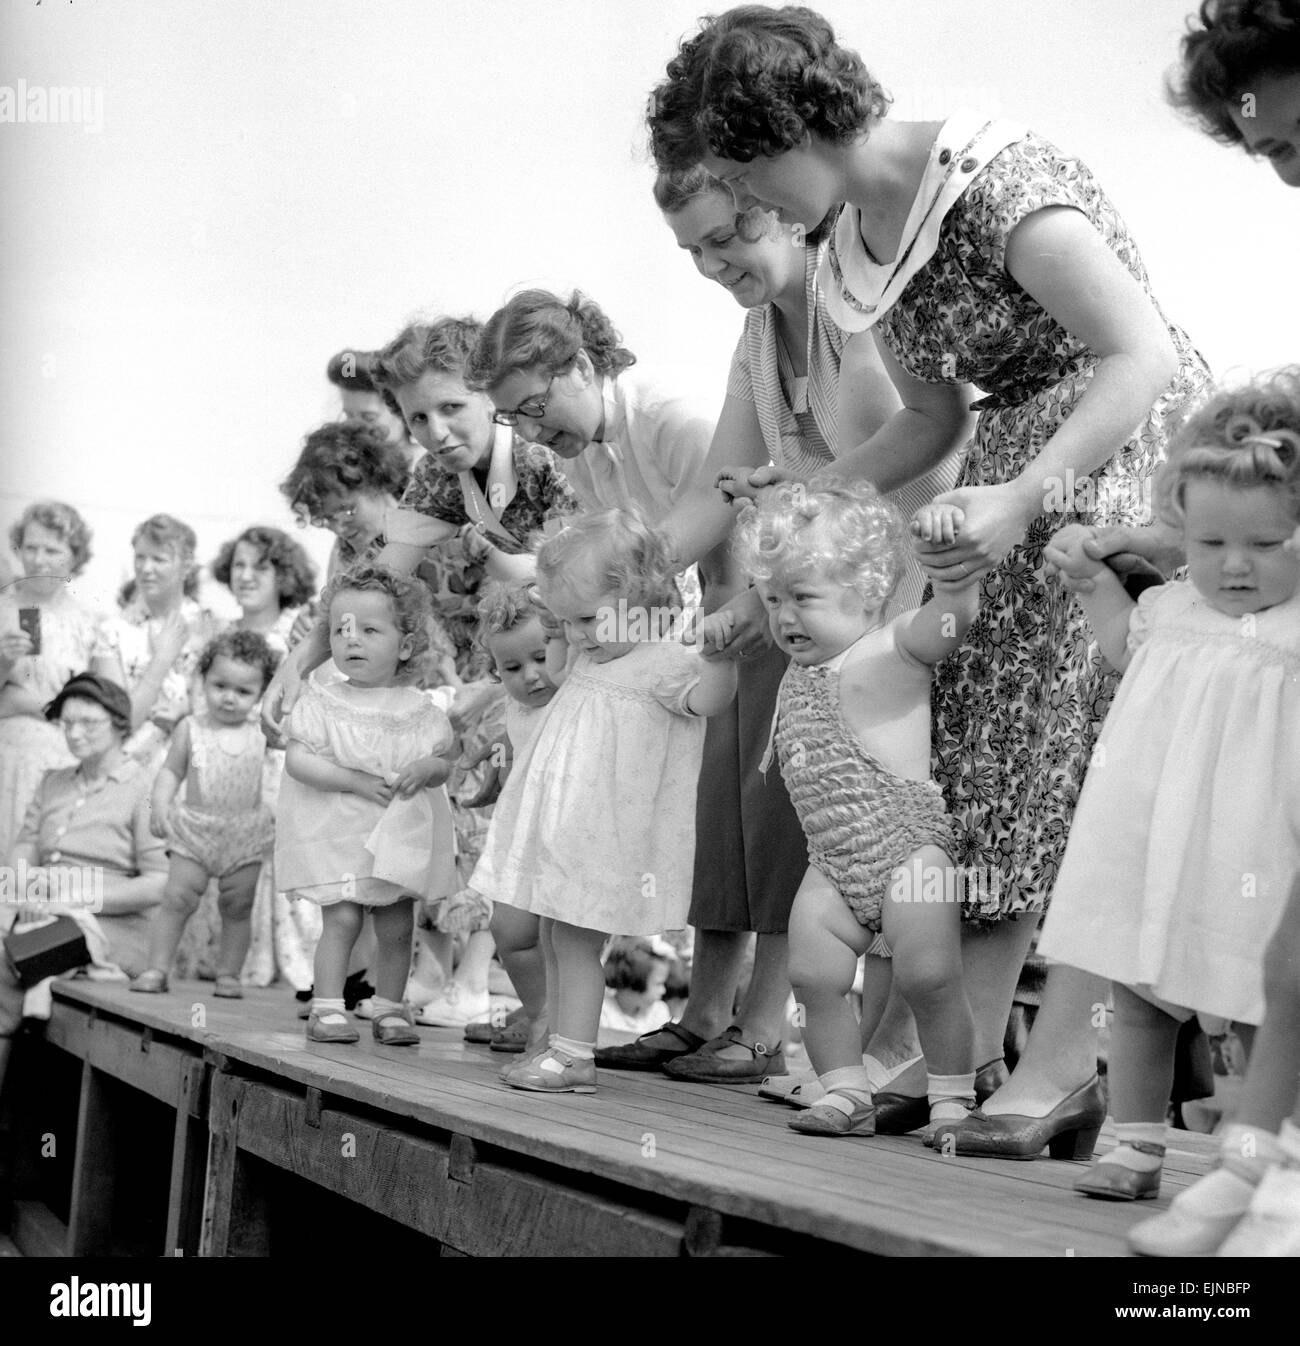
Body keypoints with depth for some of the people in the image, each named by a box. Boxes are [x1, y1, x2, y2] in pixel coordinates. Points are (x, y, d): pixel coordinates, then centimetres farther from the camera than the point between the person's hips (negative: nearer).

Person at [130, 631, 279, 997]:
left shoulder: (261, 733, 0)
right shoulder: (191, 728, 0)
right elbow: (171, 770, 3)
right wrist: (160, 805, -9)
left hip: (245, 836, 1)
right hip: (195, 830, 0)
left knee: (237, 908, 6)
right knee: (177, 899, -5)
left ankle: (228, 974, 15)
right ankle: (156, 969, 1)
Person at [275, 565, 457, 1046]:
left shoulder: (419, 710, 1)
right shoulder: (323, 703, -5)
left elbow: (443, 762, 6)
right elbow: (297, 759, -11)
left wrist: (427, 769, -17)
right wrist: (354, 780, -19)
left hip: (400, 835, 3)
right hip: (337, 831, -2)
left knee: (396, 927, 7)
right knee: (341, 918, -9)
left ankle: (390, 1008, 20)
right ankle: (327, 1007, 1)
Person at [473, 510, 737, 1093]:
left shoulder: (665, 661, -15)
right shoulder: (587, 657, 12)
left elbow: (708, 697, -34)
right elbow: (558, 671, 34)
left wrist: (719, 649, -49)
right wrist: (555, 634, 19)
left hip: (604, 838, -9)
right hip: (559, 828, 9)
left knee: (576, 937, -7)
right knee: (554, 936, 14)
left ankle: (574, 1056, 1)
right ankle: (559, 1044, 23)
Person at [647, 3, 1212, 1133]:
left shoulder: (996, 182, -22)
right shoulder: (856, 236, 5)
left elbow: (1144, 358, -24)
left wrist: (1021, 500, -30)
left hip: (1128, 447, -8)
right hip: (1018, 467, 8)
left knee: (1081, 751, -12)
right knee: (980, 751, 2)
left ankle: (1065, 1055, -8)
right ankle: (965, 1049, 4)